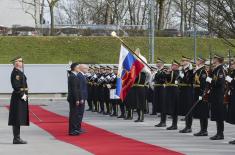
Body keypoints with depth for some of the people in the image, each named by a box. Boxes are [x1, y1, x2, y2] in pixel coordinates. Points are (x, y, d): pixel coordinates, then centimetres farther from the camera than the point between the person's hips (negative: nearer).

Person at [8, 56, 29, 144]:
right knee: (17, 119, -8)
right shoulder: (16, 73, -14)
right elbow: (16, 86, -21)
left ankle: (17, 138, 16)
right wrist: (22, 95, -19)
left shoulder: (20, 72, 17)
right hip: (18, 98, -10)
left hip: (21, 97, 10)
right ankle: (17, 139, -6)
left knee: (19, 119, 11)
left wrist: (24, 94, 13)